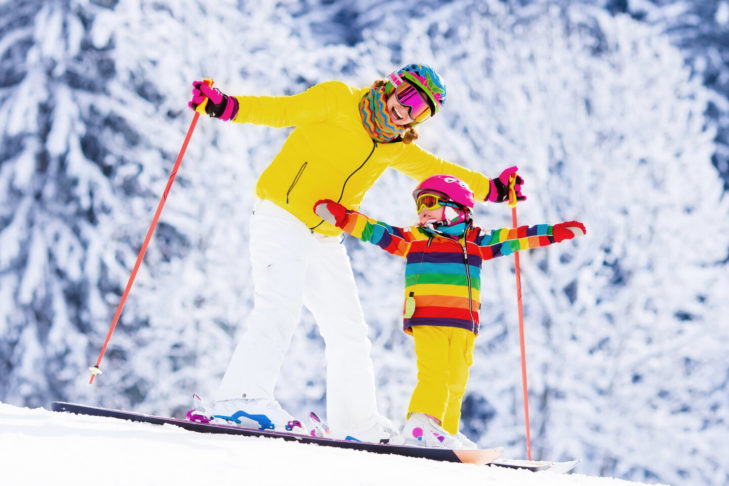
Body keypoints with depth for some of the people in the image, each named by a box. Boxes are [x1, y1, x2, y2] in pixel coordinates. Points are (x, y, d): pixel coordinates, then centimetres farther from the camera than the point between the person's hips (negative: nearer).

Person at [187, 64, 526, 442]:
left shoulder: (396, 148, 15)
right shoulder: (337, 101, -4)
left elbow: (433, 169, 30)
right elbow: (282, 111, -9)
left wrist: (490, 189, 34)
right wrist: (226, 106, -23)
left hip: (326, 241, 8)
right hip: (281, 219, -8)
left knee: (349, 332, 10)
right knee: (280, 309, -26)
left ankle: (356, 424, 20)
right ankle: (242, 397, -34)